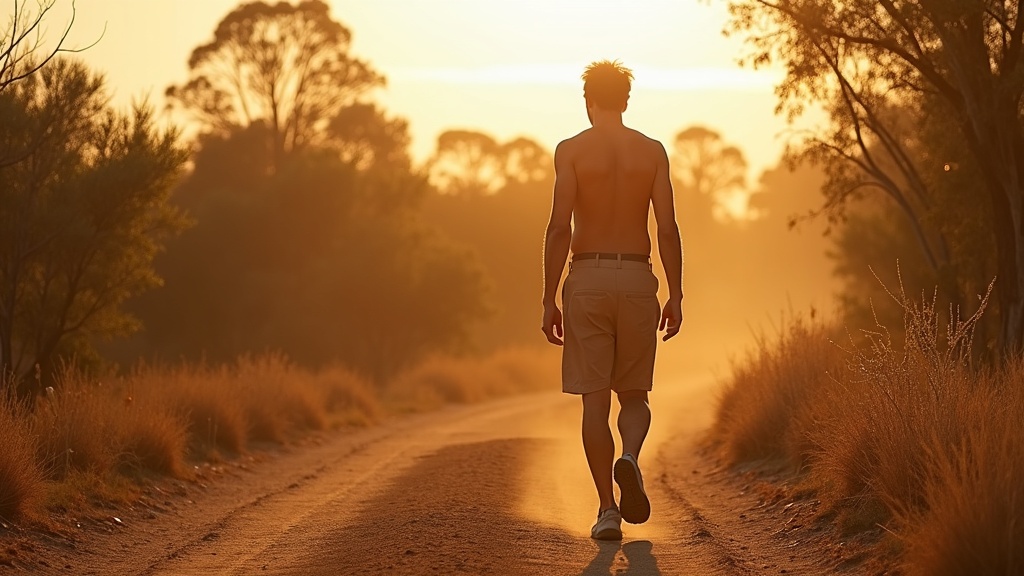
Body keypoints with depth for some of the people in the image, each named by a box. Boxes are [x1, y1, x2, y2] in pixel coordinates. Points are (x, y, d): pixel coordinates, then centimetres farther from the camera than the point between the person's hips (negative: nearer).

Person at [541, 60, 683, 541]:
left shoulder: (571, 150, -1)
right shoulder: (652, 151, 5)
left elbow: (560, 227, -7)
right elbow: (667, 228, 0)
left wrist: (549, 300, -4)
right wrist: (675, 296, 5)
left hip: (587, 277, -1)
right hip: (637, 278, 2)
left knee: (595, 399, 3)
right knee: (634, 395, 13)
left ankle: (608, 509, -2)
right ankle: (629, 458, -18)